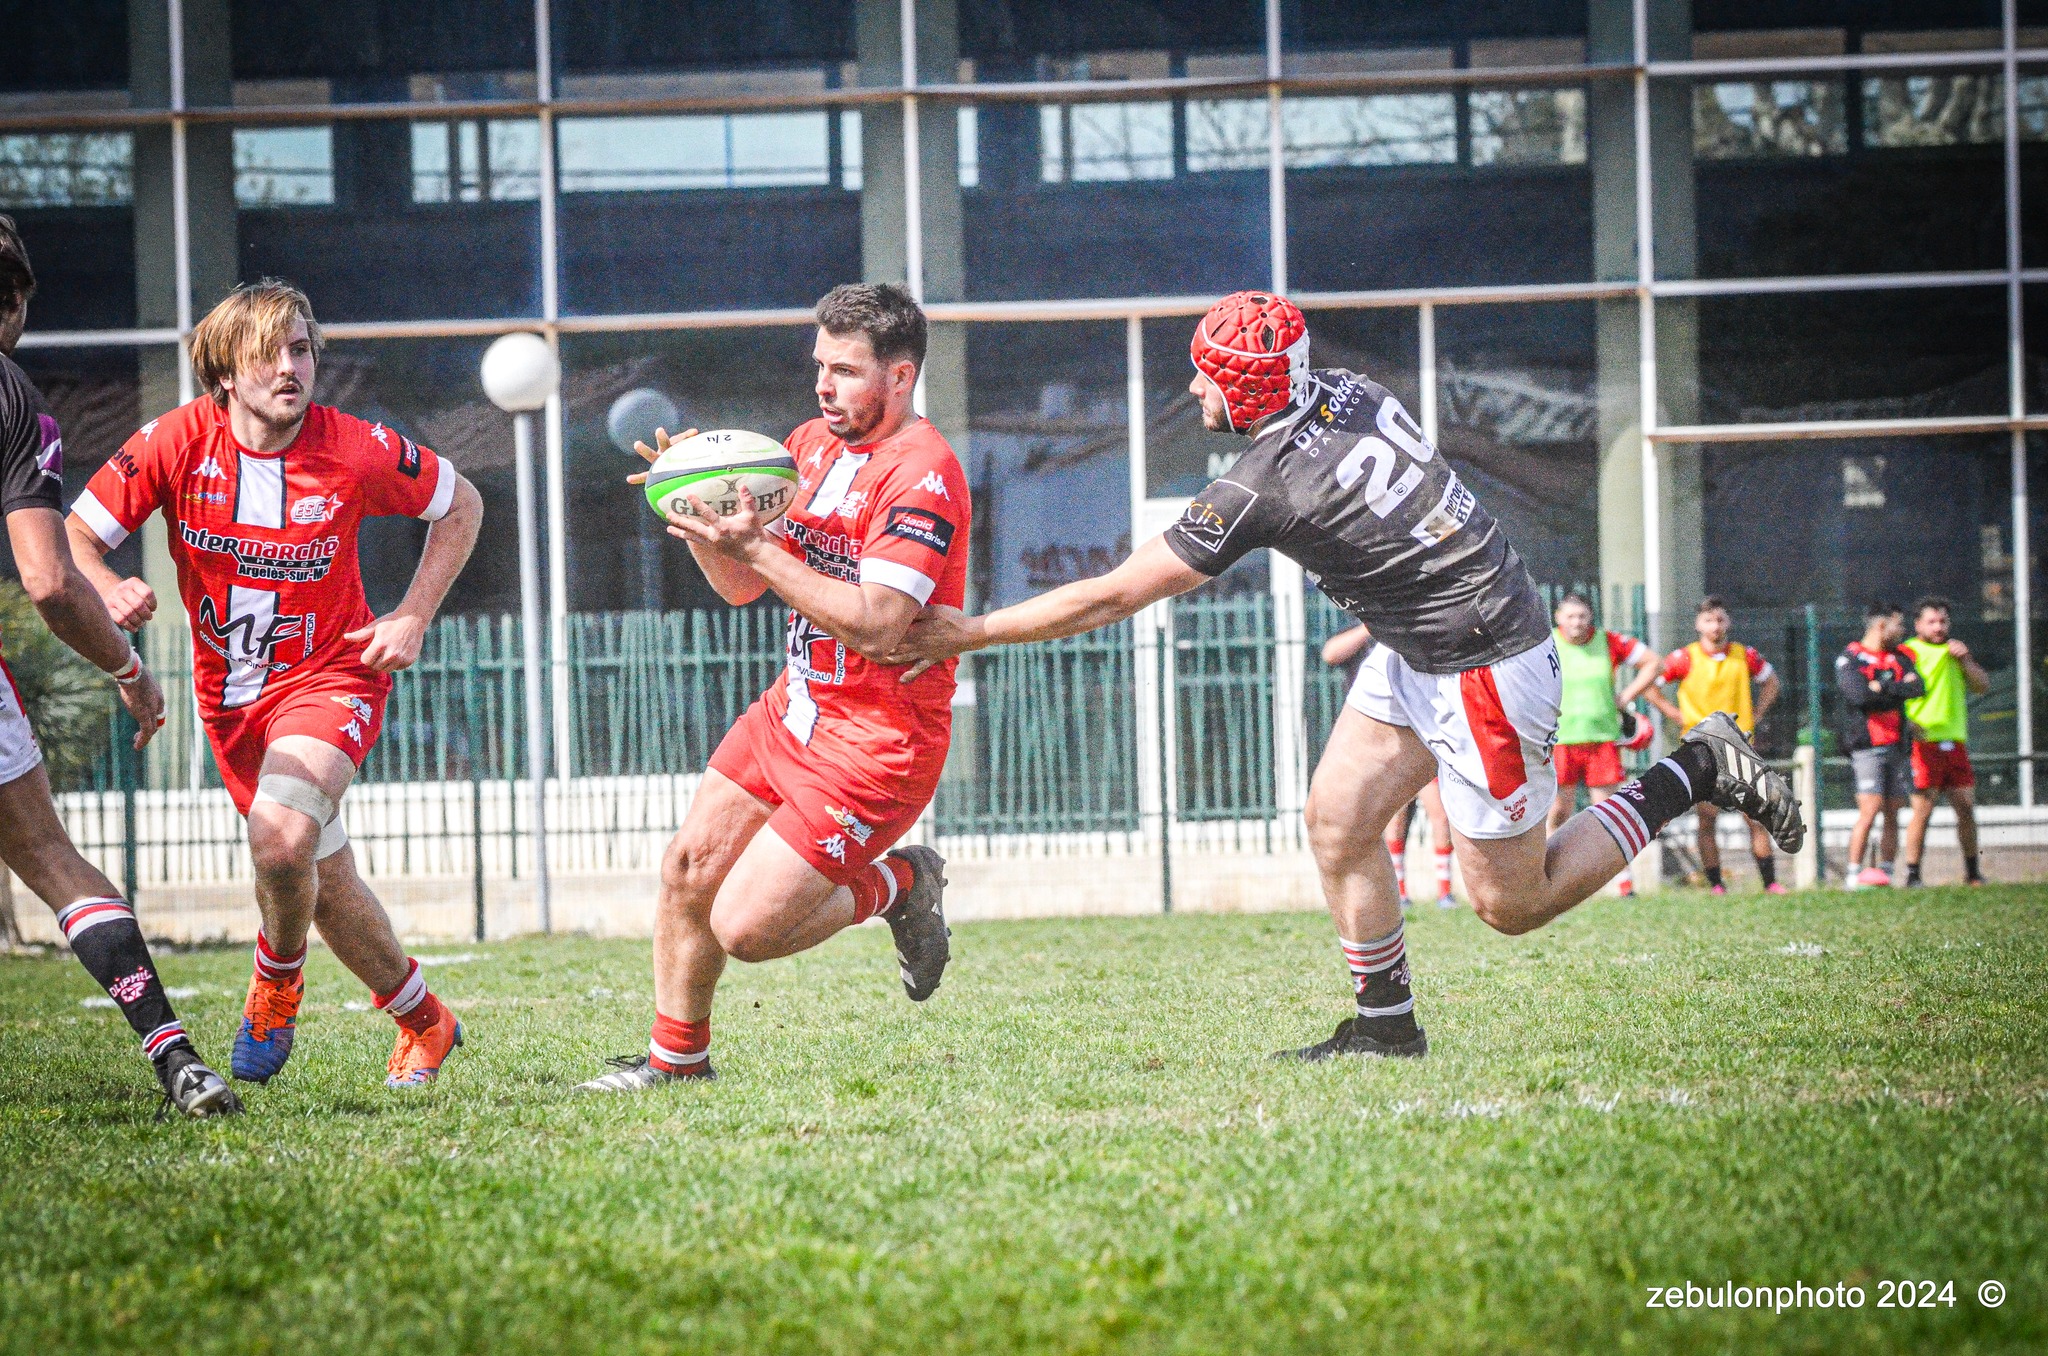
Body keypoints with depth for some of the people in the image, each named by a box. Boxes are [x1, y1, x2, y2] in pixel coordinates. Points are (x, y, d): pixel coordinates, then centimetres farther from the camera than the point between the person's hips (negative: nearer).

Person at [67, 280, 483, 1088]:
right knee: (324, 883, 12)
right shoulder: (178, 442, -13)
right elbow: (74, 535, -10)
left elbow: (459, 506, 1)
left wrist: (413, 617, -7)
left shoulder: (356, 452, -16)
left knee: (281, 838, -30)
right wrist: (110, 593, -32)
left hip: (329, 676, -3)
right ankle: (423, 1023, 34)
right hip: (229, 692, 3)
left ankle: (277, 978, 1)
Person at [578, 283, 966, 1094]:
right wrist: (697, 515, -8)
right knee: (688, 868, 6)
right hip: (792, 710, 8)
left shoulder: (921, 474, -19)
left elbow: (876, 625, -28)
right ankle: (676, 1053, 25)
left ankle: (898, 886, 13)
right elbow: (740, 587, 11)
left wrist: (756, 549, -28)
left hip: (877, 739, -8)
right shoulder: (813, 445, 7)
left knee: (744, 927, -10)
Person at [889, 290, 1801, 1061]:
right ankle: (1385, 1025, 14)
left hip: (1486, 669, -9)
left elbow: (1113, 597, -18)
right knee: (1338, 821, 6)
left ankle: (1694, 777, 9)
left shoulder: (1260, 491, -24)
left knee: (1511, 904, 3)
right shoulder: (1353, 395, -4)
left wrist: (972, 634, -11)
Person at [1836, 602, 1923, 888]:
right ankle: (1854, 871, -8)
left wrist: (1881, 688, -11)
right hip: (1867, 746, -6)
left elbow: (1918, 688, -2)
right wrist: (1899, 688, -6)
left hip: (1898, 746, 6)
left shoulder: (1900, 658, 14)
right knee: (1870, 810, -13)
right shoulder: (1850, 659, -3)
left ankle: (1886, 872, 7)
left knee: (1892, 814, 4)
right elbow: (1860, 694, -18)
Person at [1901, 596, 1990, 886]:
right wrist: (1911, 726, -25)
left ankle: (1972, 872, 16)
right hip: (1924, 741, -6)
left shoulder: (1955, 650, 18)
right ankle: (1913, 875, -3)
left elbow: (1983, 686, 16)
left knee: (1966, 808, 6)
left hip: (1955, 741, 6)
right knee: (1923, 810, -8)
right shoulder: (1909, 652, -2)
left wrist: (1965, 661, 0)